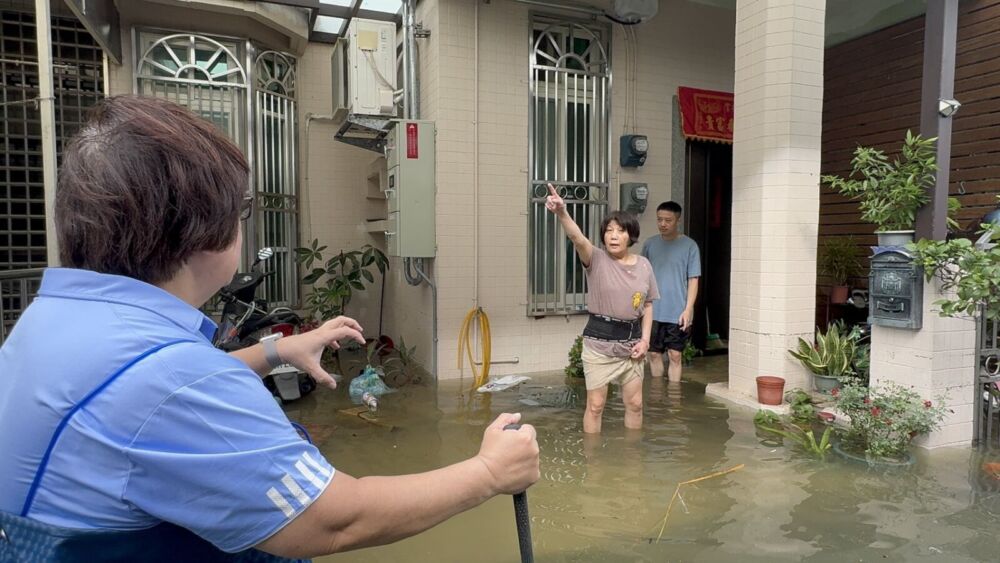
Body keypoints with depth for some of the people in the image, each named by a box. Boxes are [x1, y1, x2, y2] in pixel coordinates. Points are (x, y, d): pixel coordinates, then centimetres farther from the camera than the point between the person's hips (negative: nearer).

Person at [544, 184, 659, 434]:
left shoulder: (644, 265, 2)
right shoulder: (597, 259, -10)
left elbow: (648, 305, 9)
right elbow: (577, 237, -31)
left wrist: (645, 339, -2)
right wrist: (562, 213, -50)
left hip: (631, 342, 4)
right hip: (599, 342, -4)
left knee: (635, 403, 14)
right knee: (595, 404, 4)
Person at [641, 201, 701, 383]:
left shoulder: (689, 246, -3)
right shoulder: (649, 244, 5)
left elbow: (693, 280, -3)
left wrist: (688, 309, -10)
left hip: (677, 313, -3)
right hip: (653, 311, 3)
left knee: (675, 355, 1)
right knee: (654, 354, 10)